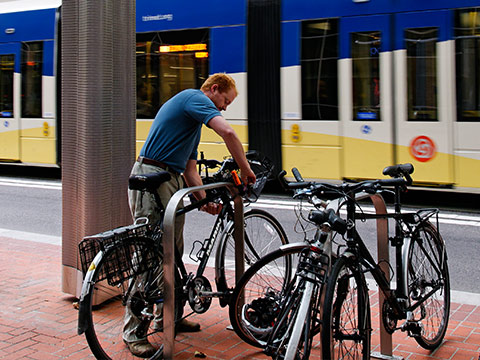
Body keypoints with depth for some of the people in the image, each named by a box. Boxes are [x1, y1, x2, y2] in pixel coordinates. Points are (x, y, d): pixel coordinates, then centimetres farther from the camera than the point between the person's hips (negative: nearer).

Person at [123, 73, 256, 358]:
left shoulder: (195, 121, 24)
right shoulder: (195, 98, -5)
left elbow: (190, 169, 20)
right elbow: (227, 132, -21)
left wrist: (205, 201, 9)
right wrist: (246, 170, -10)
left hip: (173, 184, 10)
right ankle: (134, 332, -3)